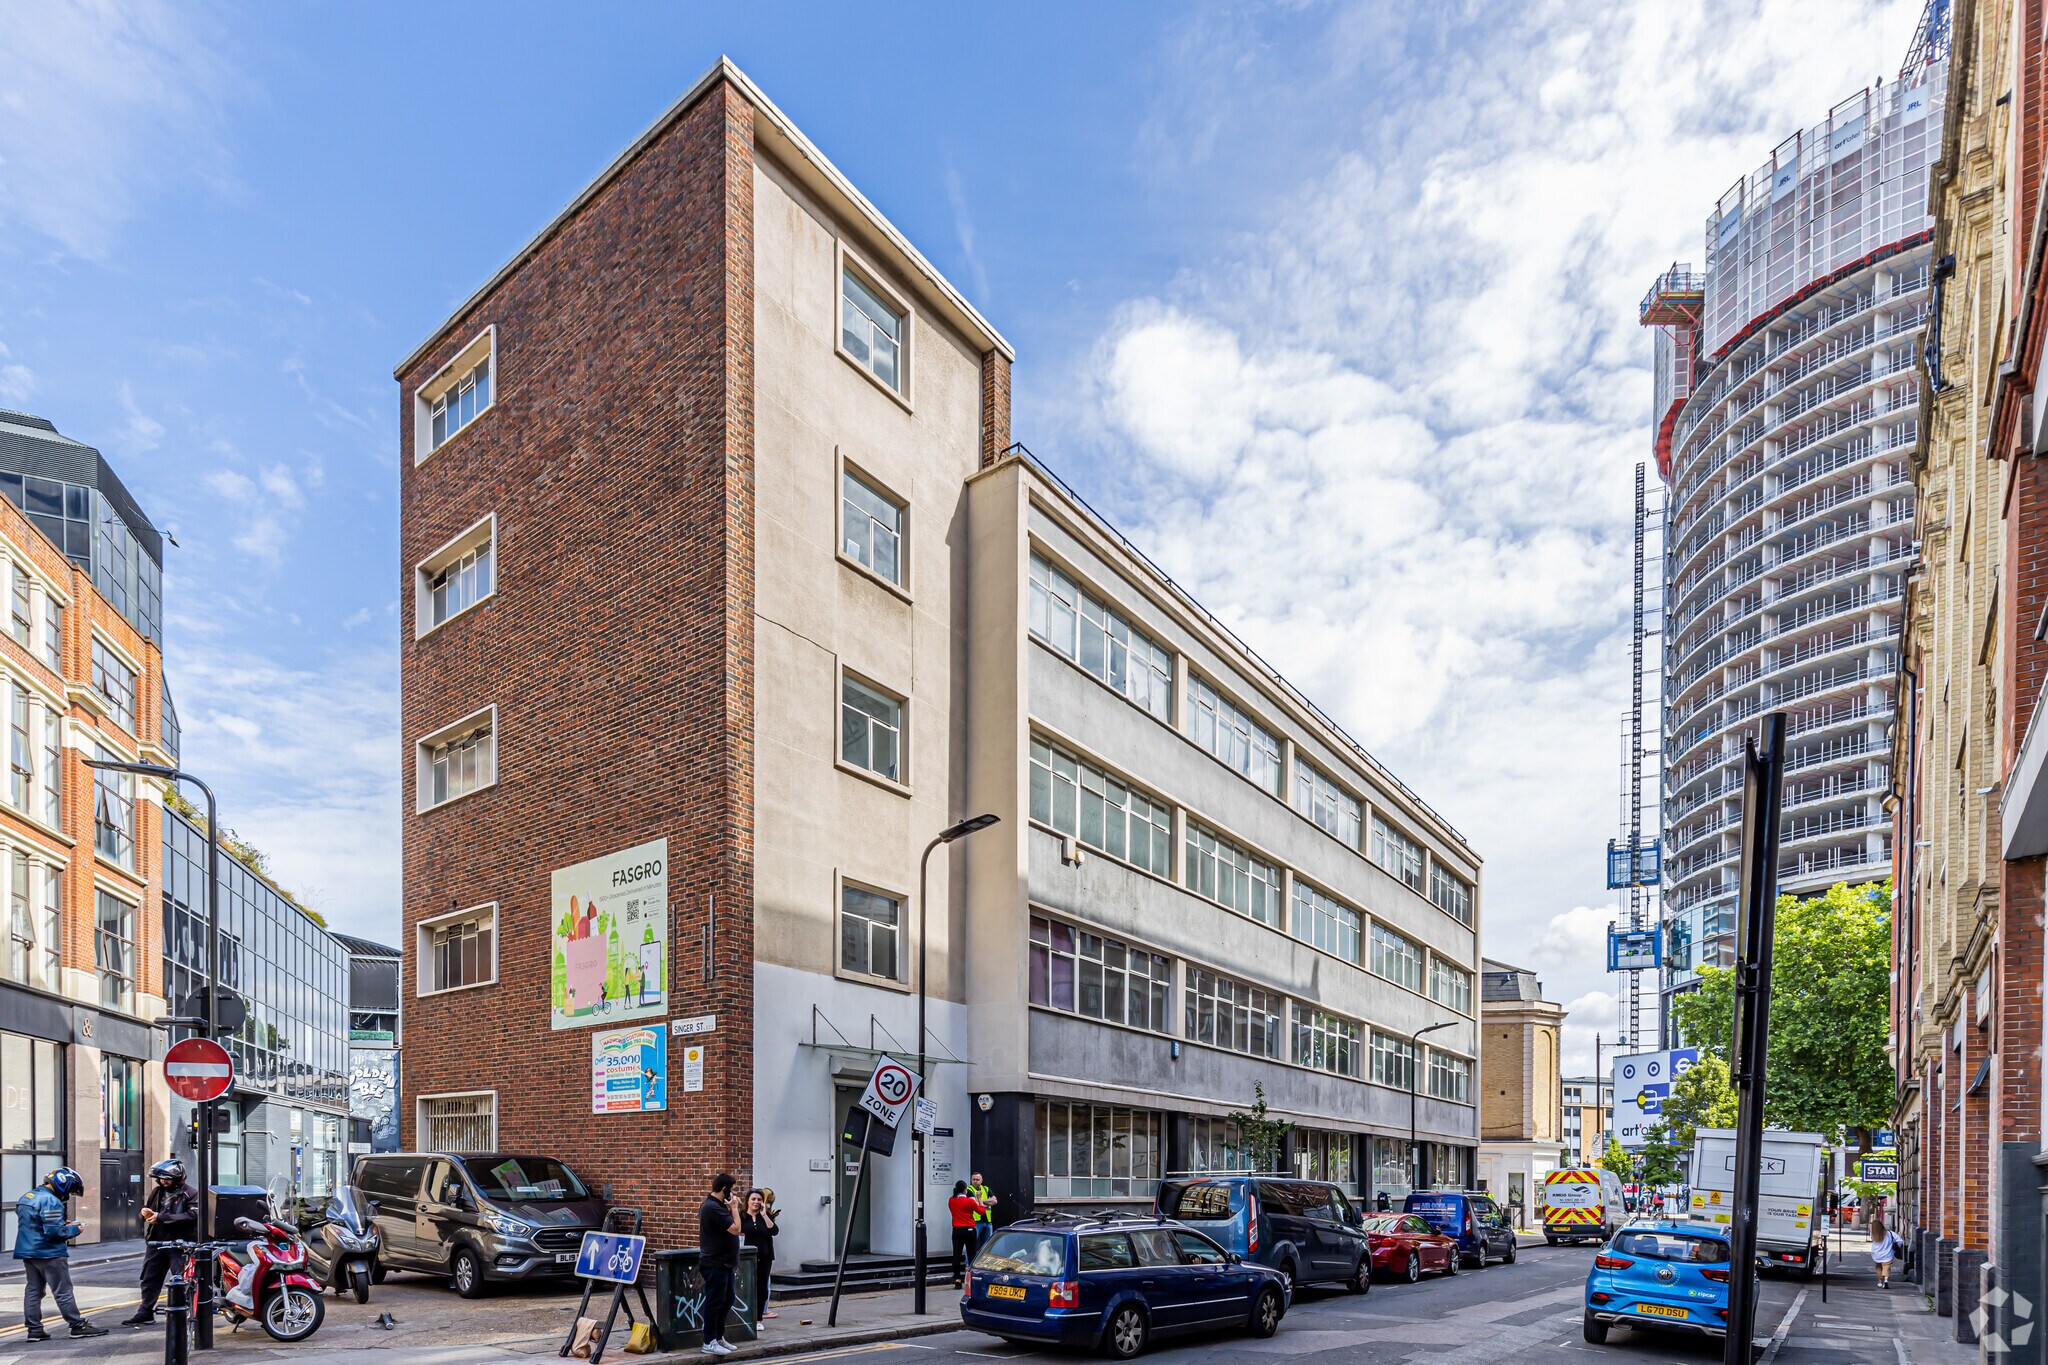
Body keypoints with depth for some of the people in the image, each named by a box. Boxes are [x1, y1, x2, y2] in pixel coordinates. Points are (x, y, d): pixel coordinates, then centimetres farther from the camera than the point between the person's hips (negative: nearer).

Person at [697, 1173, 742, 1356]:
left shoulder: (716, 1205, 12)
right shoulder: (712, 1207, -22)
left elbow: (731, 1227, 17)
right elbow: (735, 1229, -20)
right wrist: (734, 1207, -12)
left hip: (725, 1263, 10)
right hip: (715, 1264, -10)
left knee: (727, 1300, 16)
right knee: (715, 1302, -3)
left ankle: (719, 1337, 26)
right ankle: (709, 1343, 5)